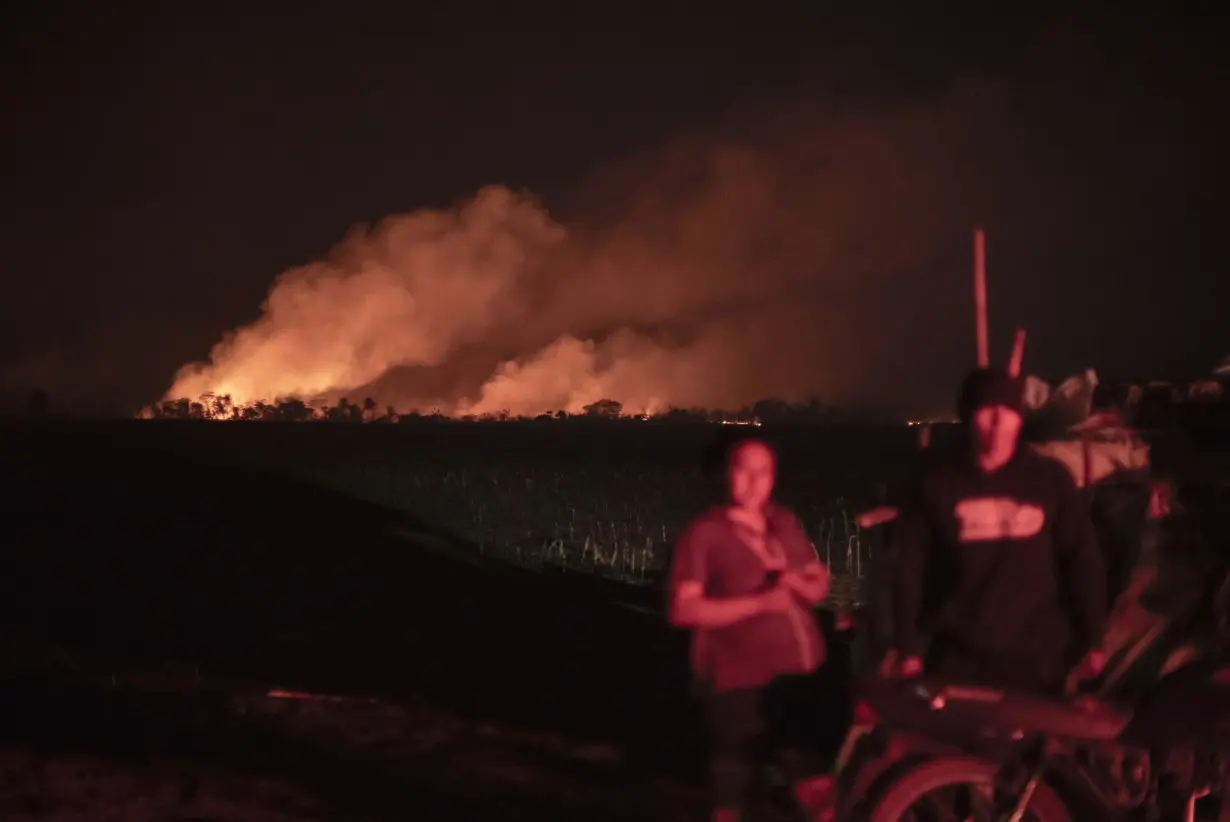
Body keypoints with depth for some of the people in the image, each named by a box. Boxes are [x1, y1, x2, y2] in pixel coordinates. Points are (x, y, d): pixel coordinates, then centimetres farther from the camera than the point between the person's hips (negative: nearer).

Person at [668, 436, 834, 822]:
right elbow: (683, 609, -15)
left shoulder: (785, 524, 12)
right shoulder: (704, 533, -7)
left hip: (795, 675, 6)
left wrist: (800, 583, -7)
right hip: (739, 681, -6)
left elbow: (821, 584, 19)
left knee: (815, 785, 10)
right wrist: (758, 603, -23)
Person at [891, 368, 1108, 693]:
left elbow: (1083, 560, 4)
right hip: (959, 657, 0)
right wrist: (909, 649, 0)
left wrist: (1093, 641, 2)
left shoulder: (1050, 480, 0)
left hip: (1034, 658, 0)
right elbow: (910, 568, 3)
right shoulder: (938, 482, 1)